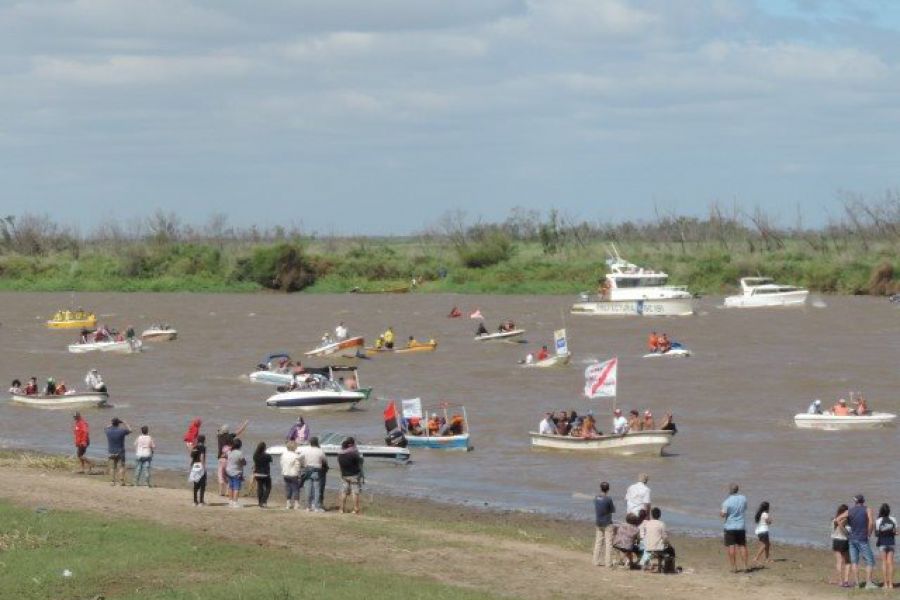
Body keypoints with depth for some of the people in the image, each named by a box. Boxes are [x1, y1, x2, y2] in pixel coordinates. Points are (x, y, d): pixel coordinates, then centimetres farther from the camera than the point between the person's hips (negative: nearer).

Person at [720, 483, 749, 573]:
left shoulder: (727, 501, -14)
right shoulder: (743, 498, 0)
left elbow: (723, 514, -13)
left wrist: (720, 513, 8)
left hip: (730, 527, -4)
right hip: (741, 526, 4)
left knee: (731, 547, 0)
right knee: (743, 546, 11)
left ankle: (734, 567, -2)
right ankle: (745, 566, 11)